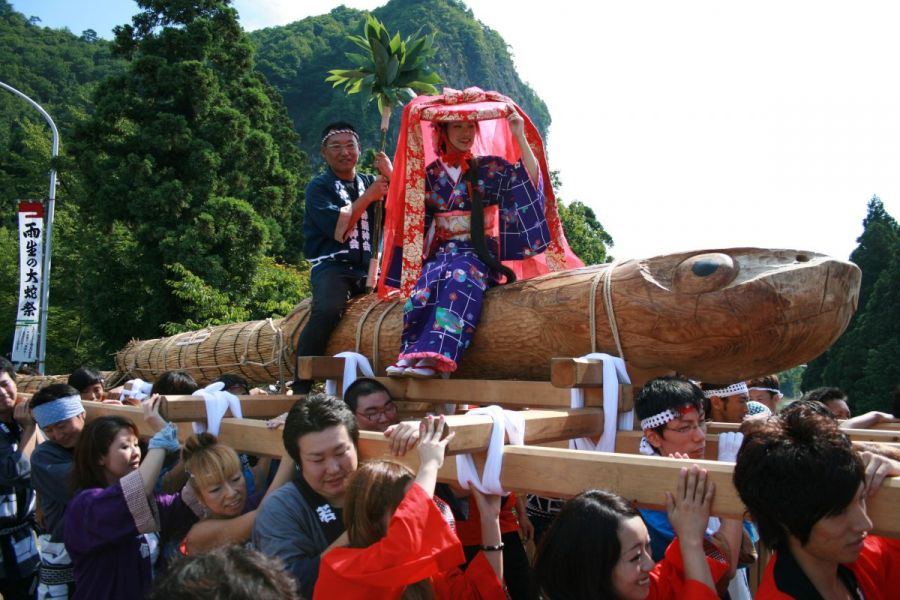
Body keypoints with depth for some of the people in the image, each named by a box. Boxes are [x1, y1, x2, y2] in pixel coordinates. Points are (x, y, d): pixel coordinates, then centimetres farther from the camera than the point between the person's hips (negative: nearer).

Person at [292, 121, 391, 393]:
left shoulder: (370, 182, 19)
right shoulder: (319, 186, 7)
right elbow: (338, 231, -9)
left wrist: (391, 177, -3)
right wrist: (369, 197, -3)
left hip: (369, 268, 4)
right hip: (332, 266, -4)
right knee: (327, 311, -33)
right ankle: (300, 387, -25)